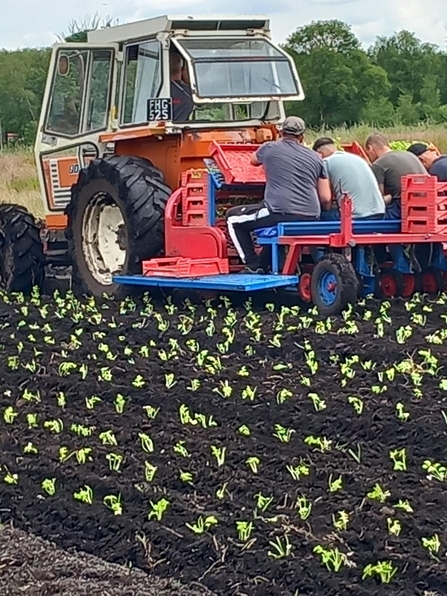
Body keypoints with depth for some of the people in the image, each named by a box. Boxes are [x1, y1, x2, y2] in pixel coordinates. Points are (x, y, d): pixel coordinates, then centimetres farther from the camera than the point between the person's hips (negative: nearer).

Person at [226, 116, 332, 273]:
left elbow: (254, 161, 32)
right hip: (310, 219, 5)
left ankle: (253, 266, 13)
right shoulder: (315, 157, 14)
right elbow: (326, 199, 10)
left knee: (233, 217, 17)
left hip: (281, 213, -5)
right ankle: (264, 264, 35)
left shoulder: (270, 148, 6)